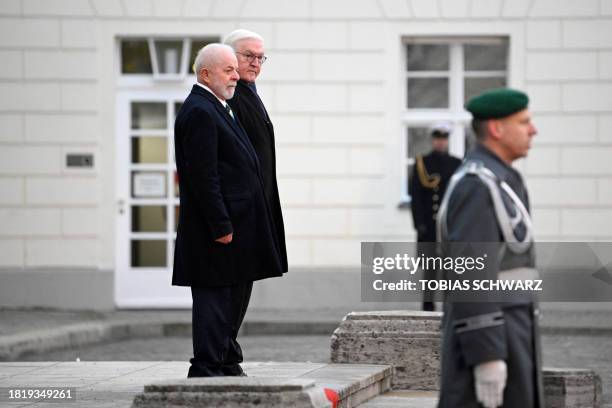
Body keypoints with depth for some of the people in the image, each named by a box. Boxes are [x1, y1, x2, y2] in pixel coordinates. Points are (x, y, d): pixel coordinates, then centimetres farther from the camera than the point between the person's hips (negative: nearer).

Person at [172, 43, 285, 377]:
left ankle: (227, 364, 23)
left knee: (234, 296, 15)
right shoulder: (199, 112, -16)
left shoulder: (217, 109, 18)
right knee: (214, 298, -7)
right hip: (217, 226, -11)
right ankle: (206, 369, -4)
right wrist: (221, 226, -22)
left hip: (234, 221, 11)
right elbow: (203, 176, -21)